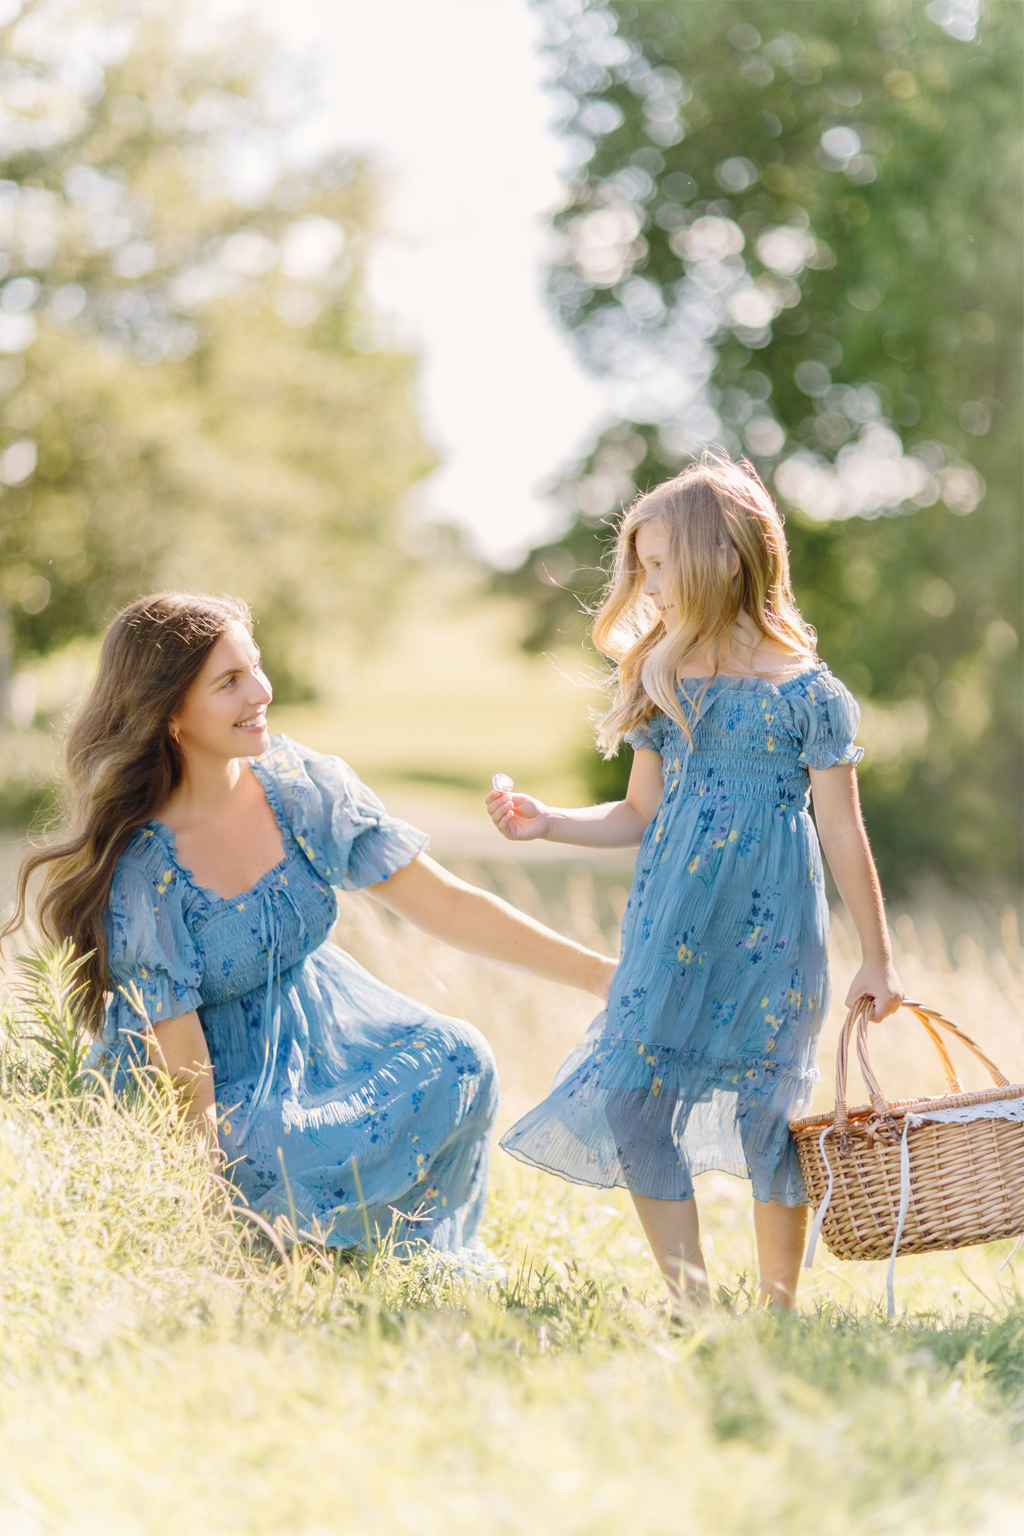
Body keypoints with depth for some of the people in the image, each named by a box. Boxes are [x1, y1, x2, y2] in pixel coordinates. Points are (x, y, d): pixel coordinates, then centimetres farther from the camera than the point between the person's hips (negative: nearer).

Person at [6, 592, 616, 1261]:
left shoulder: (302, 786, -12)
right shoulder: (140, 872, -25)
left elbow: (449, 905, -7)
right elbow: (182, 1061, -20)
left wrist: (600, 973, -10)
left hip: (324, 1030, 6)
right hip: (226, 1083, -5)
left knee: (456, 1062, -16)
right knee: (331, 1168, -29)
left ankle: (408, 1259, 5)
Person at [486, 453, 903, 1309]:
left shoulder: (807, 694, -7)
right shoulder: (663, 684, 9)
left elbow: (843, 833, -3)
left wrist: (877, 959, 0)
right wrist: (546, 823, 2)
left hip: (768, 931, -5)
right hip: (671, 930, 5)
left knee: (768, 1110, 1)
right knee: (630, 1097, -4)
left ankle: (776, 1311, 17)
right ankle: (692, 1302, 7)